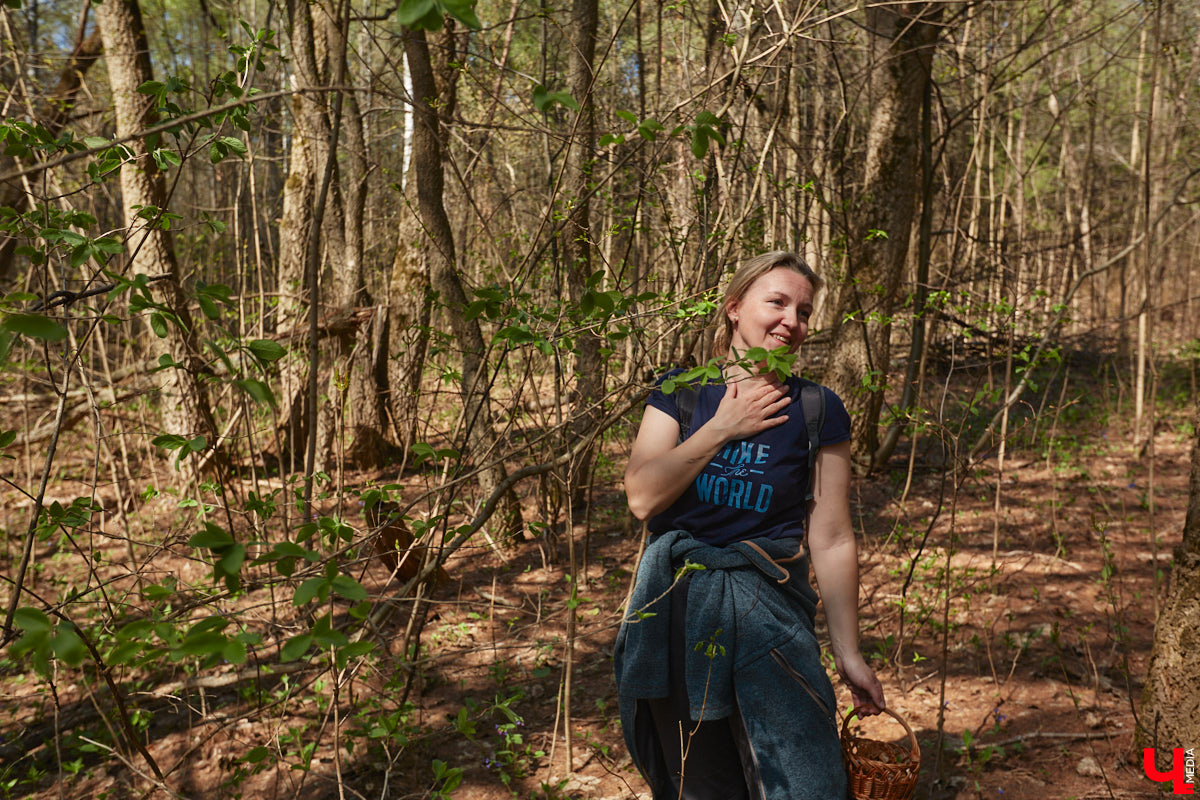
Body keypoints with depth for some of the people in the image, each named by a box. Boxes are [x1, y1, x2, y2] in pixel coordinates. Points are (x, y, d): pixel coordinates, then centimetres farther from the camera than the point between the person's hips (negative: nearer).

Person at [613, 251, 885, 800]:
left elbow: (831, 541, -3)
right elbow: (641, 497, -10)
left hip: (767, 610, -1)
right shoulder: (681, 393, 1)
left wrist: (848, 653, -3)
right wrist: (720, 429, -13)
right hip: (675, 610, 2)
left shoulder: (818, 412, -4)